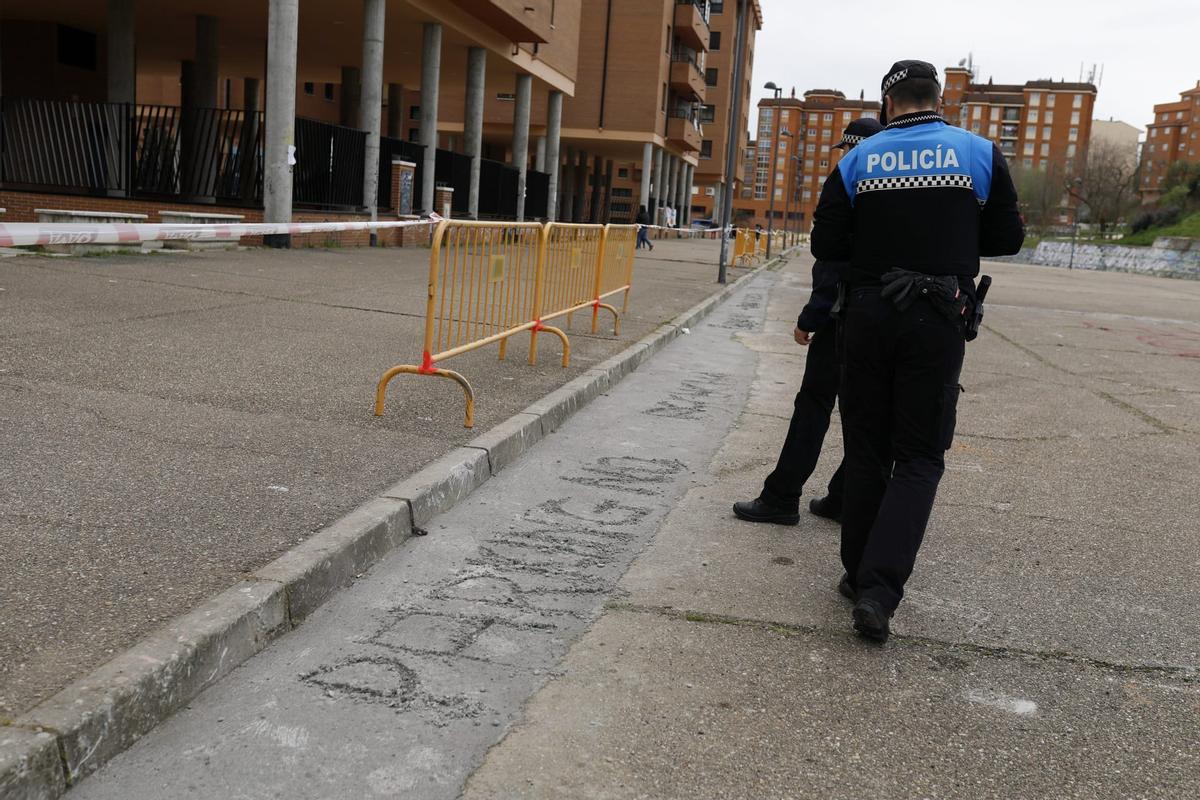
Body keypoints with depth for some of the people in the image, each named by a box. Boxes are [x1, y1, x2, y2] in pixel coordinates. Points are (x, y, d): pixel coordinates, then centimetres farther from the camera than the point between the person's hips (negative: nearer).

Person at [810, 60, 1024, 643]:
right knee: (919, 459, 4)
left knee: (866, 453, 13)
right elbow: (1008, 238, 6)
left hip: (868, 316, 1)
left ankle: (859, 575, 22)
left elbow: (826, 245, 0)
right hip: (938, 322, -1)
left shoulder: (858, 160, 1)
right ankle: (879, 589, -8)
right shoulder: (980, 154, 1)